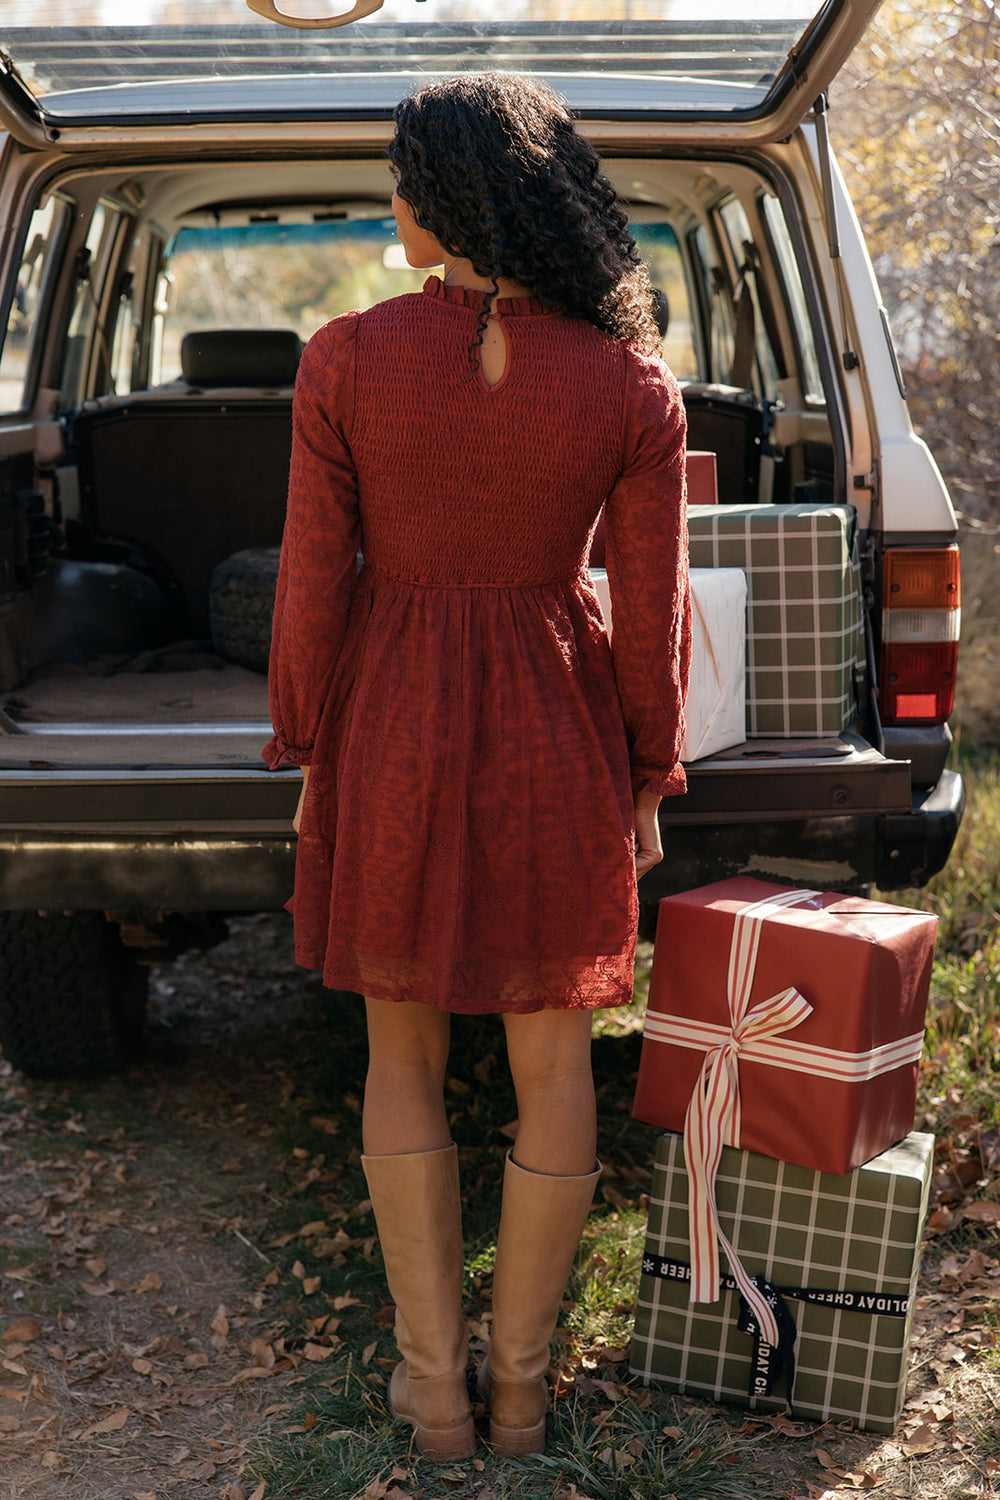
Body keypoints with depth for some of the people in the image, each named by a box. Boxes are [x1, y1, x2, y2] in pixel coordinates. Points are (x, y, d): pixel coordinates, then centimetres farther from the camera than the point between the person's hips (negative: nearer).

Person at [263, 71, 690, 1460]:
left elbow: (311, 587, -7)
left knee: (404, 1055, 16)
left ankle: (434, 1390, 23)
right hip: (552, 734, 0)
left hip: (393, 727, 0)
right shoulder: (631, 383, -10)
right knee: (552, 1062, 15)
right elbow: (651, 617, -6)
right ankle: (523, 1387, 26)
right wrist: (649, 777, 8)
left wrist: (304, 748, 7)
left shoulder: (346, 361, -12)